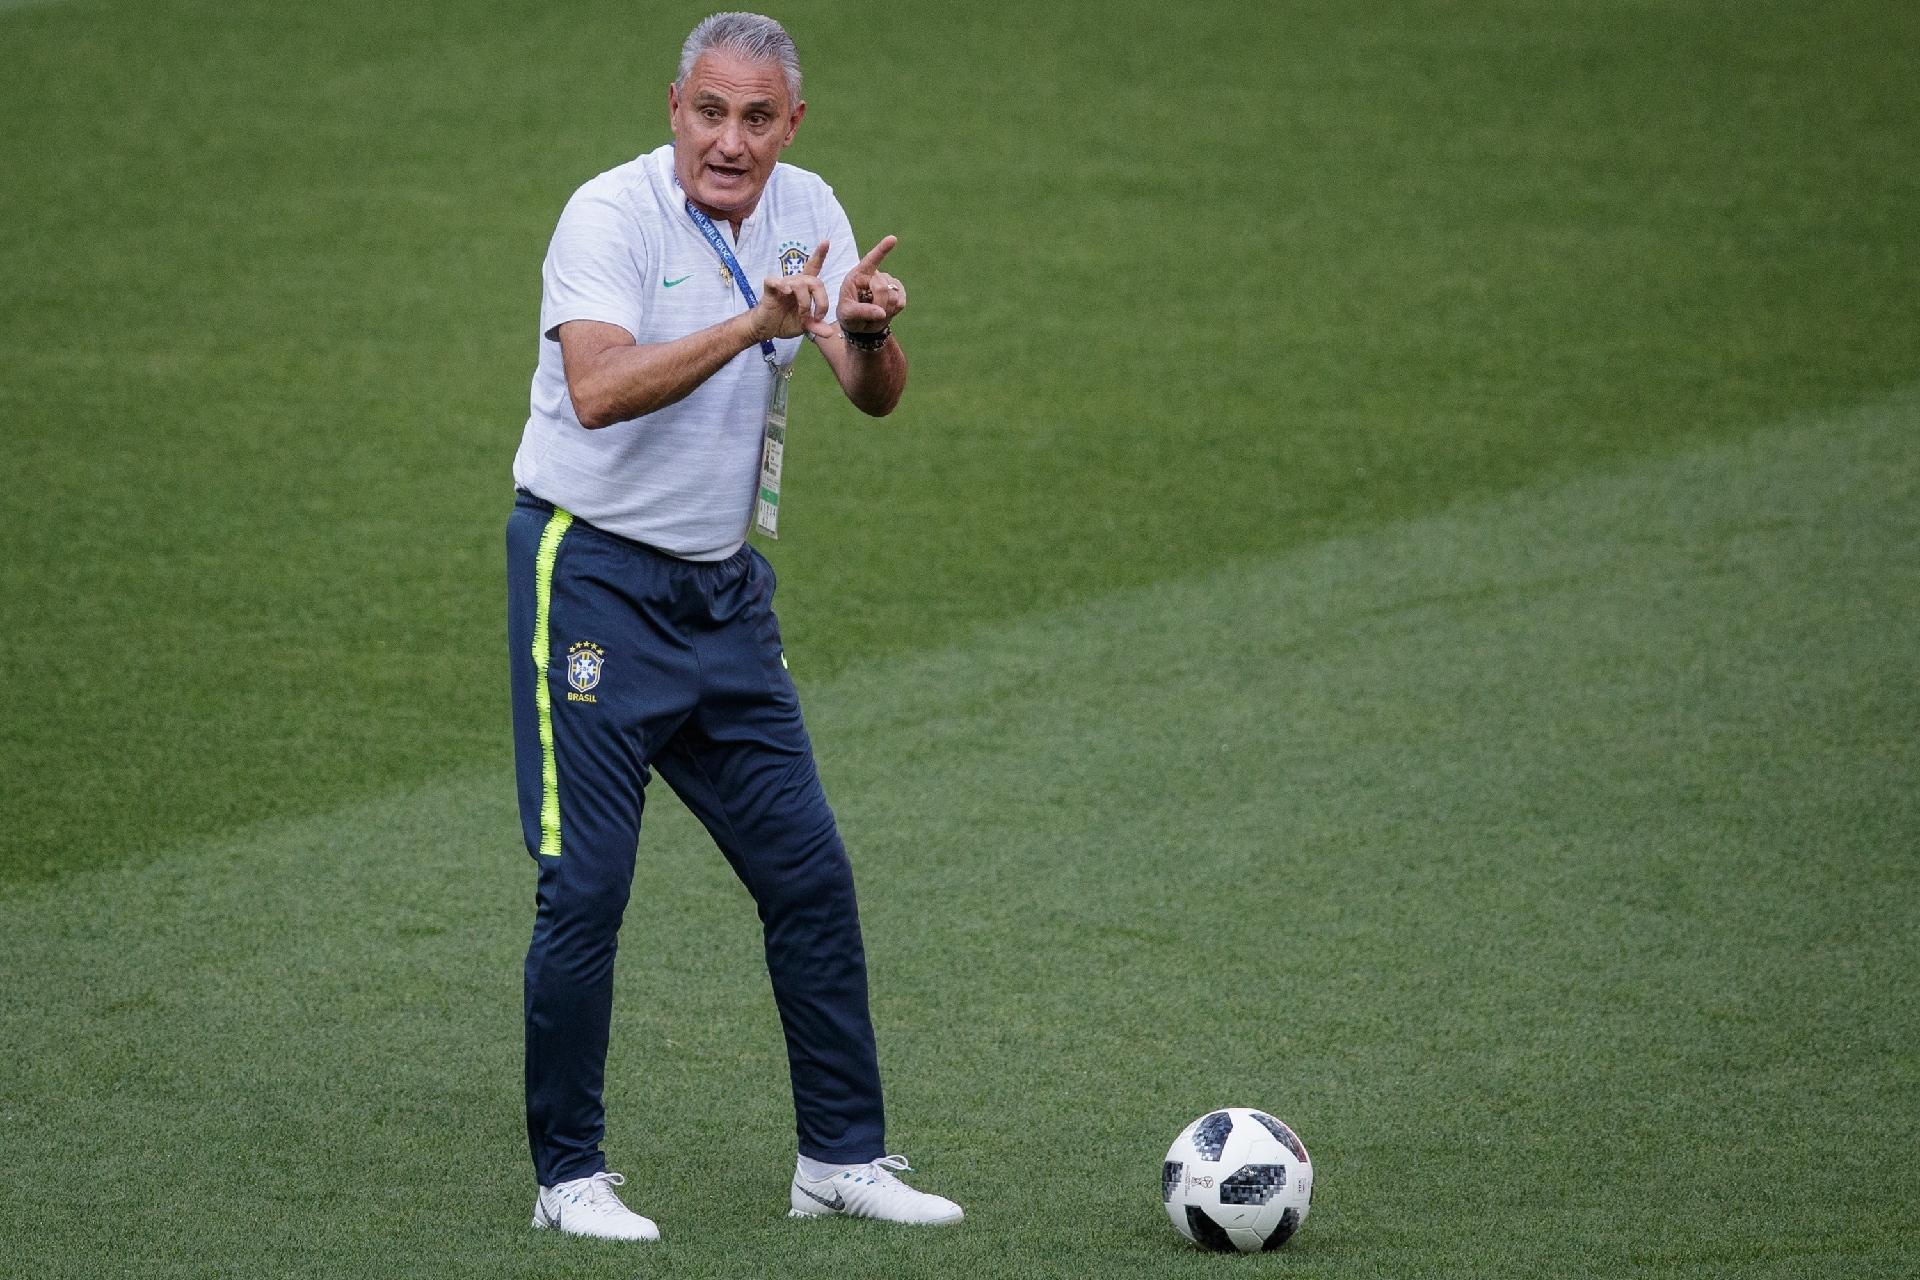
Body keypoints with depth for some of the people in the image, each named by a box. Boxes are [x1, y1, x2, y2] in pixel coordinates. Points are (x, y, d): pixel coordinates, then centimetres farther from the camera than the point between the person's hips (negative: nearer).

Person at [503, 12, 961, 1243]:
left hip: (726, 588, 6)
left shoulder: (805, 213, 4)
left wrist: (870, 332, -27)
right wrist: (753, 324, -41)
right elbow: (598, 388, -31)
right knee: (586, 882, -8)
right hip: (594, 576, -6)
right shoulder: (612, 214, -15)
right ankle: (571, 1175, 2)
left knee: (811, 872, 5)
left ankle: (843, 1155, 14)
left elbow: (876, 396, -4)